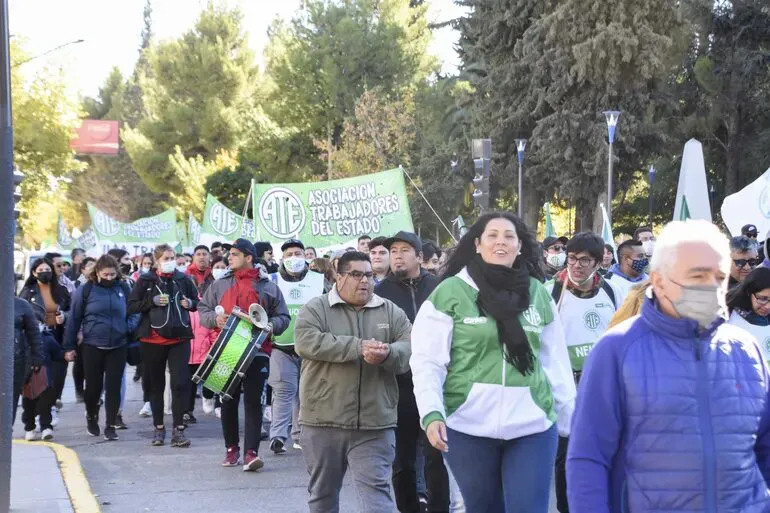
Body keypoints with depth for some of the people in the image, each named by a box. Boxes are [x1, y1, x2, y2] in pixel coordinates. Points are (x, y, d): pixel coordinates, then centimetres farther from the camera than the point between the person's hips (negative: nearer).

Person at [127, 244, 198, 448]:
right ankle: (159, 428, 21)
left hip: (179, 339, 1)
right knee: (156, 385, 9)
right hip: (153, 339, -1)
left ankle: (178, 429, -4)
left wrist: (190, 303, -3)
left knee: (181, 383, -8)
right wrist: (153, 301, -15)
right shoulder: (146, 281, 0)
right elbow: (132, 306, -3)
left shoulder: (183, 280, 6)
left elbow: (197, 300, 19)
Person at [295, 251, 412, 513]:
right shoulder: (315, 309, 1)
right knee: (323, 491, 14)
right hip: (323, 421, 0)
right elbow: (305, 342, -16)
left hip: (374, 424, 0)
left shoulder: (391, 312, 9)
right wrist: (358, 347, -22)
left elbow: (410, 349, 0)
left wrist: (388, 354, -24)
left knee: (376, 491, -6)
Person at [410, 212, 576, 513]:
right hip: (469, 426, -2)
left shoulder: (538, 294, 8)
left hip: (533, 425, 2)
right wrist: (432, 414, -17)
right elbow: (427, 362, -4)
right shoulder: (450, 293, -2)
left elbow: (556, 362, 13)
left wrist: (571, 419, 14)